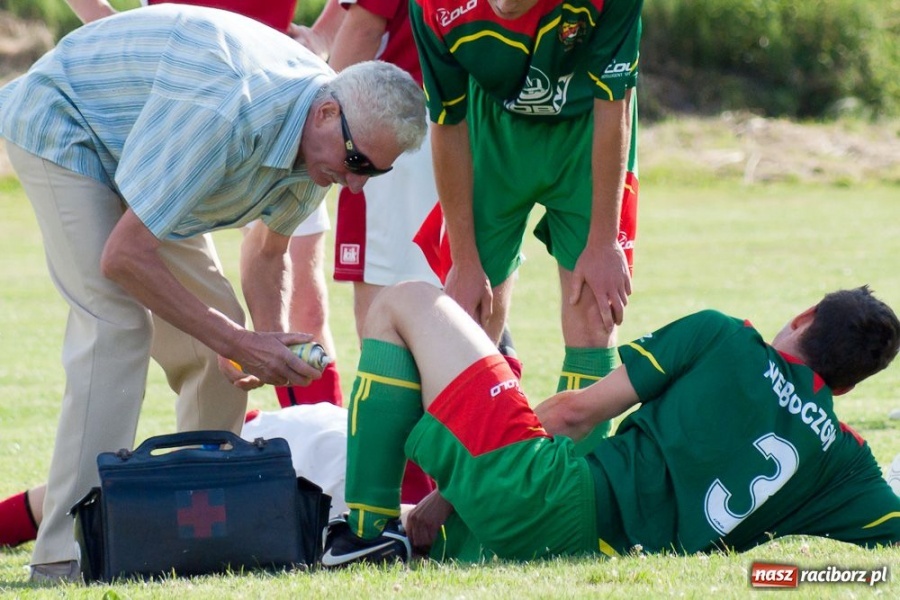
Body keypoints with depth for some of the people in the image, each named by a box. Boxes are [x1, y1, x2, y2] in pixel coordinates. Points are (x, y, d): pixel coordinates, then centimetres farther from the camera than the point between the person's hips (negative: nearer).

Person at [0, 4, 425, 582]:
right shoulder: (231, 112, -40)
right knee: (115, 325, -22)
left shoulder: (323, 140, -11)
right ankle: (66, 551, -23)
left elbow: (269, 256, 7)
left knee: (213, 338, 2)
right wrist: (236, 343, -33)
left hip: (128, 138, 9)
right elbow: (124, 256, -36)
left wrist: (272, 345, -14)